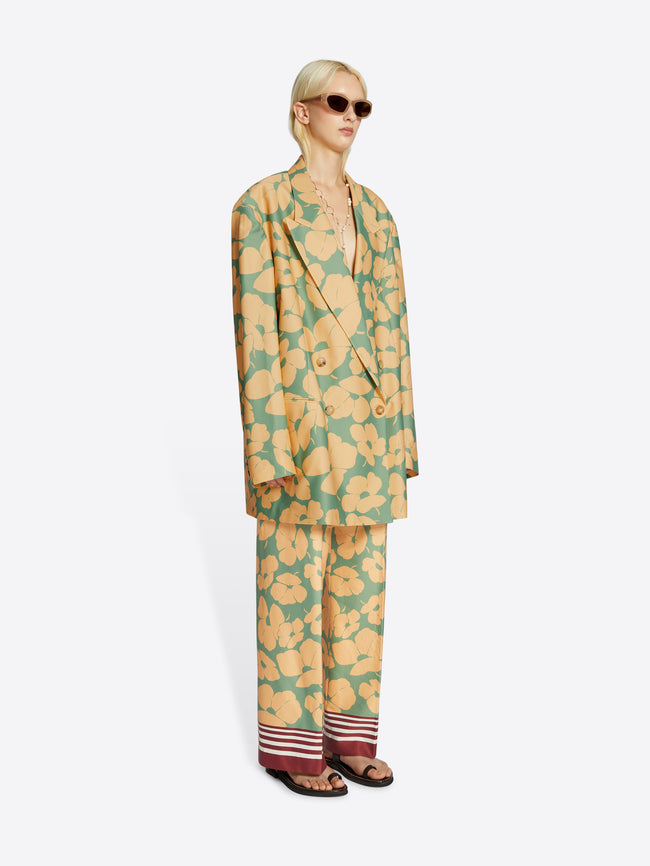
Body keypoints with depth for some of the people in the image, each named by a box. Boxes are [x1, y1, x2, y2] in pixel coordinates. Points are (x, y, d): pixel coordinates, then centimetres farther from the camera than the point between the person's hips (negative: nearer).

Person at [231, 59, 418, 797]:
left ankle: (349, 734, 24)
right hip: (301, 424, -6)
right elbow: (255, 330, -10)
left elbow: (392, 328, 13)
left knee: (360, 582, 11)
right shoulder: (263, 204, -4)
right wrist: (270, 445, -15)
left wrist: (399, 433, 10)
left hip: (367, 424, 6)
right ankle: (293, 744, 16)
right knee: (294, 584, 2)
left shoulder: (374, 211, 14)